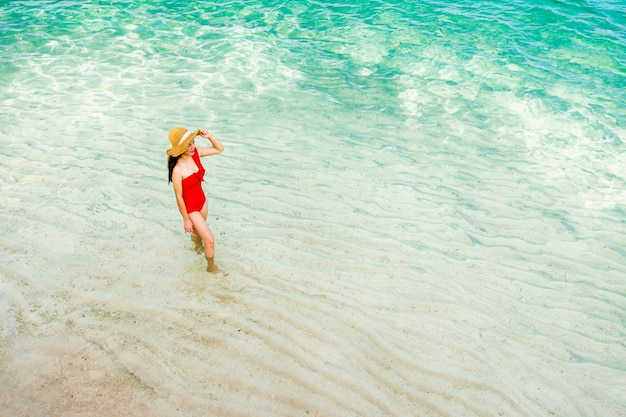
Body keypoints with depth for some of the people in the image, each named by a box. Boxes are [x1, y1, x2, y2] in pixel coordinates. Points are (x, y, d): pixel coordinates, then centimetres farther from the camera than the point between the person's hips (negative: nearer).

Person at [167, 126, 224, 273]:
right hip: (190, 207, -6)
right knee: (210, 240, 3)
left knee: (198, 230, 33)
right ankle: (211, 267, 30)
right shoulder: (178, 170, -33)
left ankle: (197, 242, 66)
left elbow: (219, 149, -3)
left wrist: (209, 136, -22)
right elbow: (179, 197, -23)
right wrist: (186, 219, -14)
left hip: (202, 201, 6)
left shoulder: (196, 153, -15)